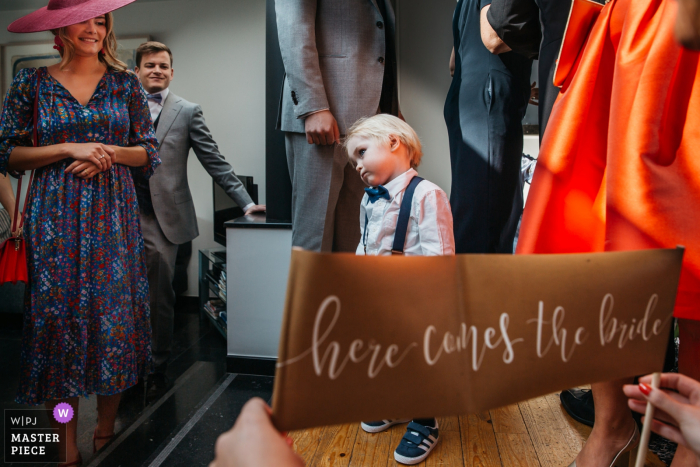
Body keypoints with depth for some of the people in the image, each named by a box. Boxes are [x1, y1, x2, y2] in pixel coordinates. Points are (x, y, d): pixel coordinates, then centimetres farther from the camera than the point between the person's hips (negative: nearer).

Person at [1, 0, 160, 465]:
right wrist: (70, 149, -10)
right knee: (58, 313, 0)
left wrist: (109, 153, -10)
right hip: (56, 216, 0)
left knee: (115, 312, 1)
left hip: (114, 213, 1)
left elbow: (150, 152, 8)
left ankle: (106, 429, 21)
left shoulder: (125, 81, 8)